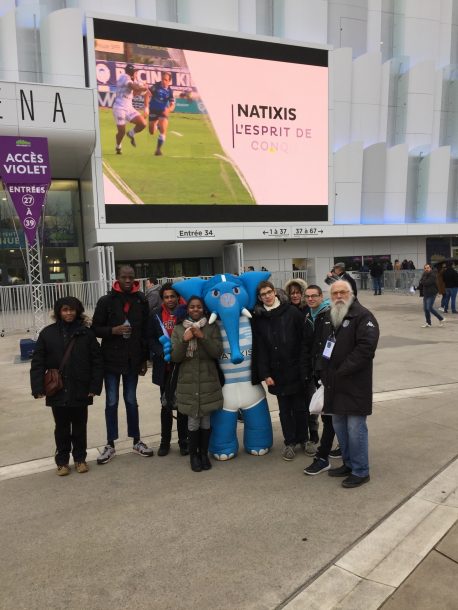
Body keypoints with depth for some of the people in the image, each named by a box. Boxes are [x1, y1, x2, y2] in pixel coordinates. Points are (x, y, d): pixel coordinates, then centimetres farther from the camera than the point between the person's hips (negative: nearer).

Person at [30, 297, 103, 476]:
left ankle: (80, 458, 29)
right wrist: (38, 387, -10)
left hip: (80, 390, 0)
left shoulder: (86, 333, -3)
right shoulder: (47, 333, -2)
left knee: (79, 426, 13)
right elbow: (37, 363, -2)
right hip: (57, 391, 0)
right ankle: (62, 461, 28)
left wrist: (95, 386, -8)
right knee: (62, 427, 13)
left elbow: (97, 362, -3)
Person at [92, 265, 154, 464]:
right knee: (111, 402, 7)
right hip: (111, 359, -1)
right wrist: (113, 330, -19)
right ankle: (110, 445, 18)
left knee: (131, 401, 12)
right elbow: (96, 328, 0)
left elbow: (145, 331, 5)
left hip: (132, 360, 1)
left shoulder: (141, 301, 2)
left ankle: (137, 441, 25)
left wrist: (144, 359, 4)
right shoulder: (106, 301, -3)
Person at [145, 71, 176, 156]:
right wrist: (146, 107, -27)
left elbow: (172, 105, -9)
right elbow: (147, 95, -17)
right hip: (153, 111, 0)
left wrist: (168, 109, -31)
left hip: (163, 112, 0)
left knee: (163, 130, -19)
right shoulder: (156, 86, -13)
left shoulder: (170, 91, -7)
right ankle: (156, 126, 48)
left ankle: (158, 149, -6)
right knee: (152, 132, 10)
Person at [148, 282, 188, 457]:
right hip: (164, 366, 2)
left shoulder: (185, 313, -5)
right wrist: (162, 353, -14)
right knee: (166, 405, 12)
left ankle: (183, 441, 22)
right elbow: (150, 338, 1)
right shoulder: (156, 315, 1)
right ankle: (165, 441, 24)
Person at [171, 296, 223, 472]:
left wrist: (202, 337, -18)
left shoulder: (212, 328, 3)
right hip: (188, 382, 0)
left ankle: (204, 453, 23)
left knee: (206, 419, 6)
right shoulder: (178, 330, 5)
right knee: (193, 420, 0)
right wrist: (184, 340, -17)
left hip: (208, 381, 0)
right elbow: (174, 357, -2)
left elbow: (217, 352, -7)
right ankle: (193, 455, 17)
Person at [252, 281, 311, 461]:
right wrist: (265, 374, -5)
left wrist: (304, 368, -10)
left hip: (296, 371, -2)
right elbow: (259, 349, 2)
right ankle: (289, 442, 25)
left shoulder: (292, 312, -4)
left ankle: (303, 439, 28)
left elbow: (304, 342, -5)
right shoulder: (258, 318, 4)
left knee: (300, 407, 9)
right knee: (284, 409, 11)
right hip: (276, 373, 2)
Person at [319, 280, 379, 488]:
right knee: (339, 426, 17)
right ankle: (348, 464, 34)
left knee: (355, 428, -2)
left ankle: (360, 471, 14)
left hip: (355, 384, -8)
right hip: (333, 384, 8)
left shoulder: (362, 316, -11)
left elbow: (366, 347, -22)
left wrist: (342, 371, -19)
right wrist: (324, 372, 9)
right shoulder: (328, 317, 12)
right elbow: (322, 345, 21)